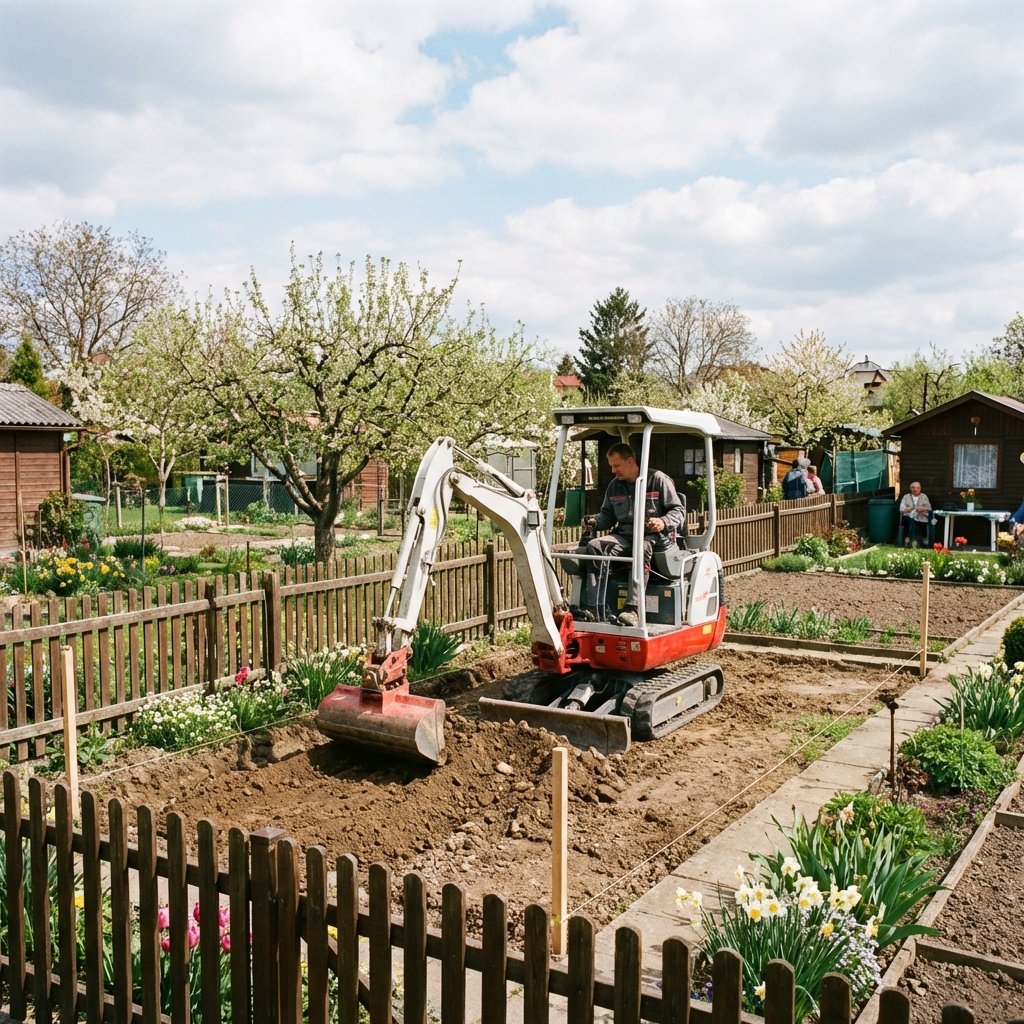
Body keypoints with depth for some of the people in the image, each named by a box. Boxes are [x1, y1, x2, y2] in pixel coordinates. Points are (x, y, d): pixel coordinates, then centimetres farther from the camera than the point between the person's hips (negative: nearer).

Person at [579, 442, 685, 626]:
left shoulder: (658, 480, -1)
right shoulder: (614, 486, 16)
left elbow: (678, 510, -3)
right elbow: (607, 514, 23)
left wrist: (664, 522, -23)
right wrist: (595, 521, 1)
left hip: (653, 537, -5)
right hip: (624, 535, 5)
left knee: (641, 548, -40)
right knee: (594, 546, -21)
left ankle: (632, 610, -49)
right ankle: (591, 608, -30)